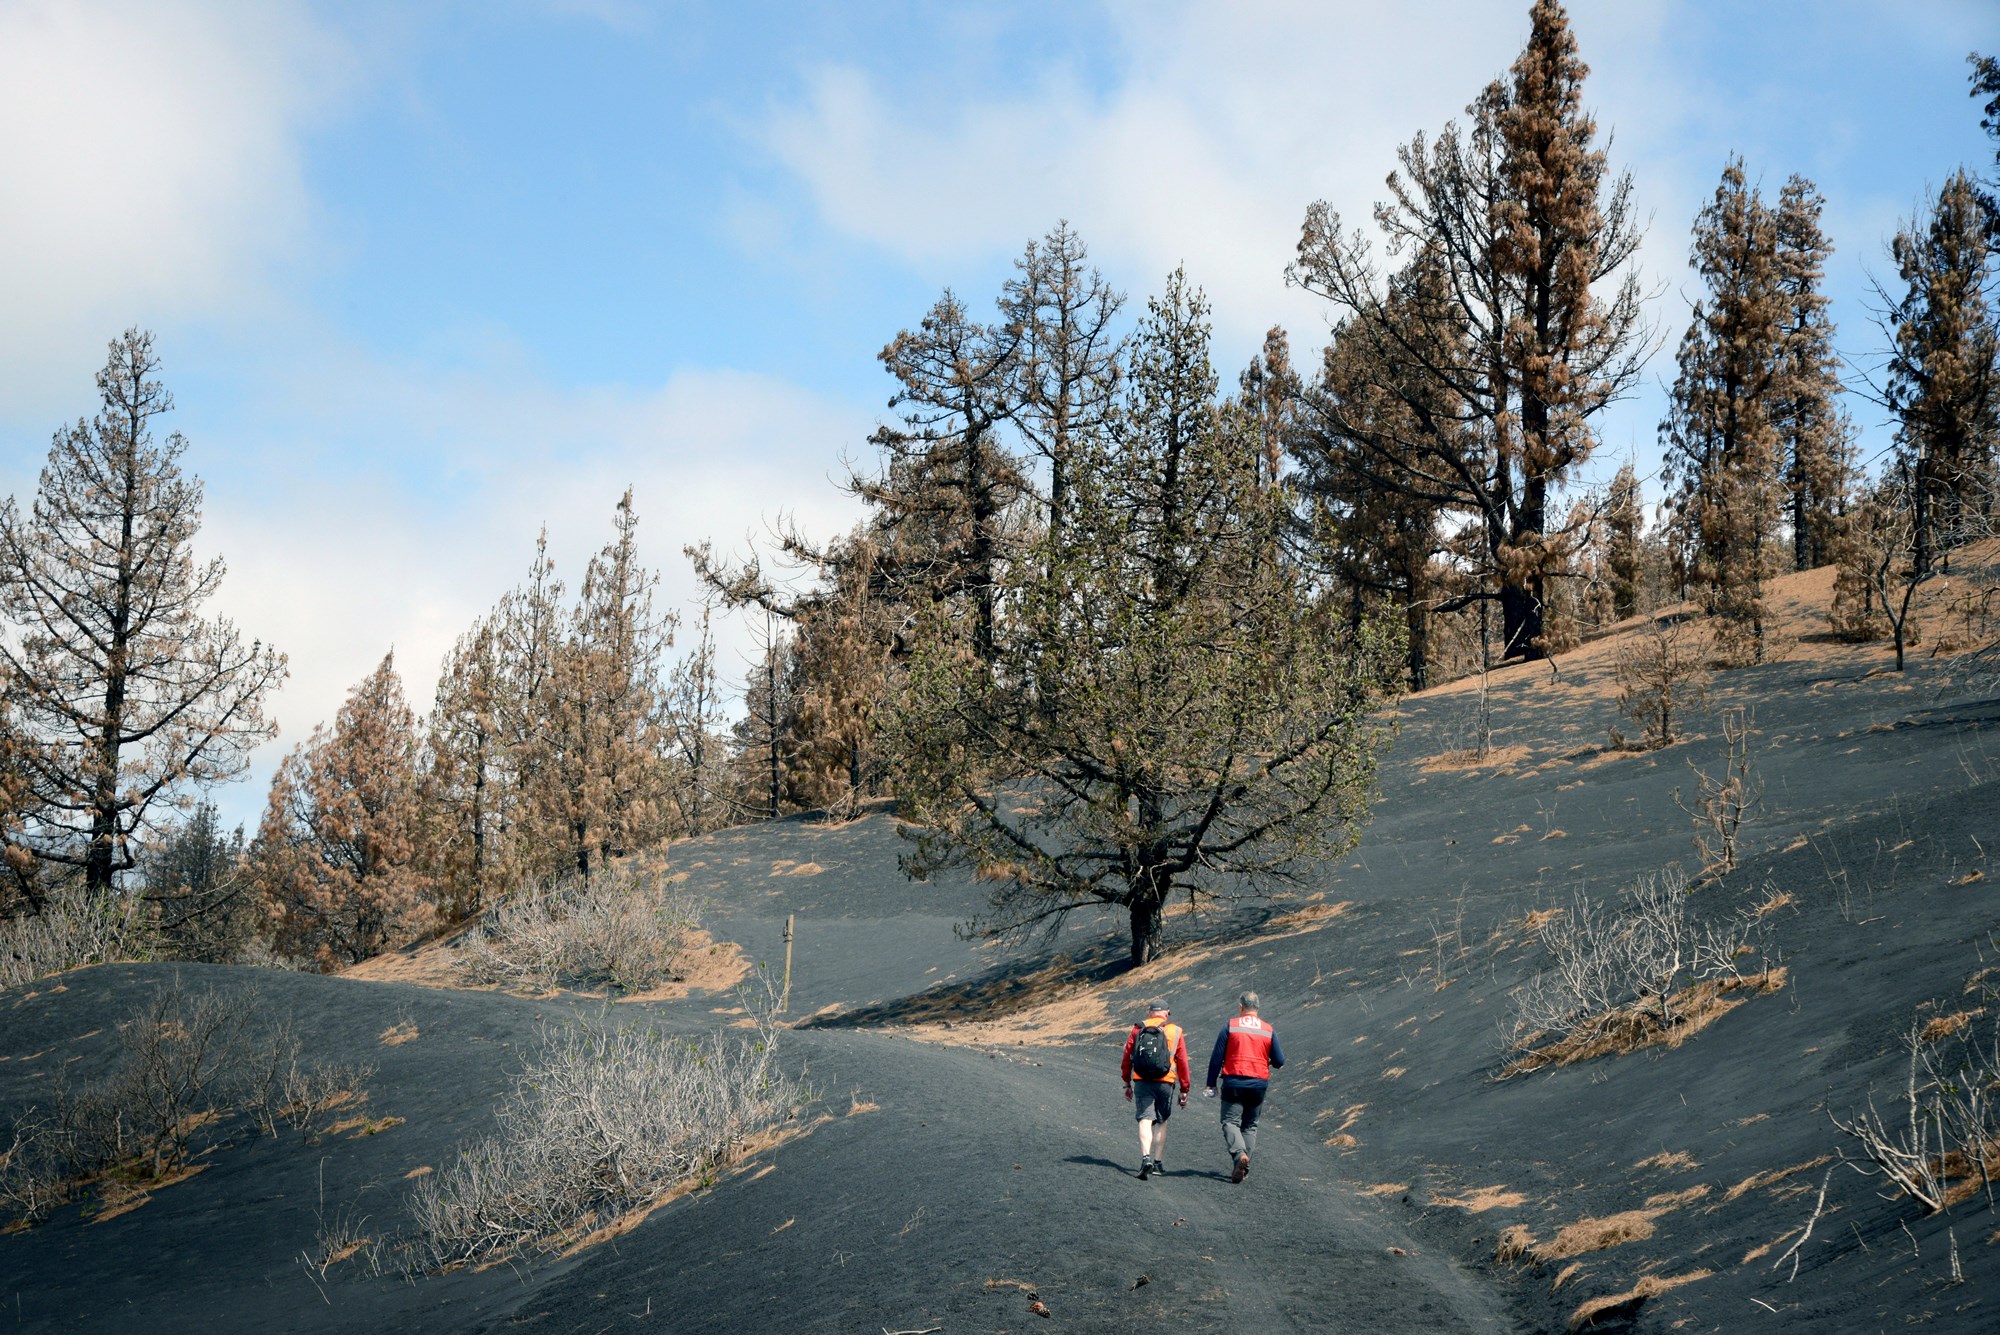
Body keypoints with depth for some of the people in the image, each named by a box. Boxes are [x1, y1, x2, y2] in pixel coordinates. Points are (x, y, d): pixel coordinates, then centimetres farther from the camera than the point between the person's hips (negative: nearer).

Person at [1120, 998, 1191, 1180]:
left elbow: (1126, 1059, 8)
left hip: (1141, 1082, 0)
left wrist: (1127, 1084, 18)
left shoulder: (1138, 1029, 7)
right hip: (1165, 1083, 0)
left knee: (1145, 1120, -5)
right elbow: (1182, 1063, 4)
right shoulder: (1175, 1032, 5)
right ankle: (1158, 1163, 17)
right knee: (1161, 1122, 14)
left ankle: (1146, 1158, -25)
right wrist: (1184, 1090, 10)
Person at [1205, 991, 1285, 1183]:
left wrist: (1211, 1085, 3)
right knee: (1250, 1125, 14)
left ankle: (1239, 1154, -28)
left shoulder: (1230, 1026, -2)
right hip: (1259, 1084, 3)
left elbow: (1216, 1058, -3)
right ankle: (1242, 1169, 8)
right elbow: (1279, 1061, 4)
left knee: (1230, 1122, -1)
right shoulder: (1269, 1029, 4)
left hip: (1234, 1083, -3)